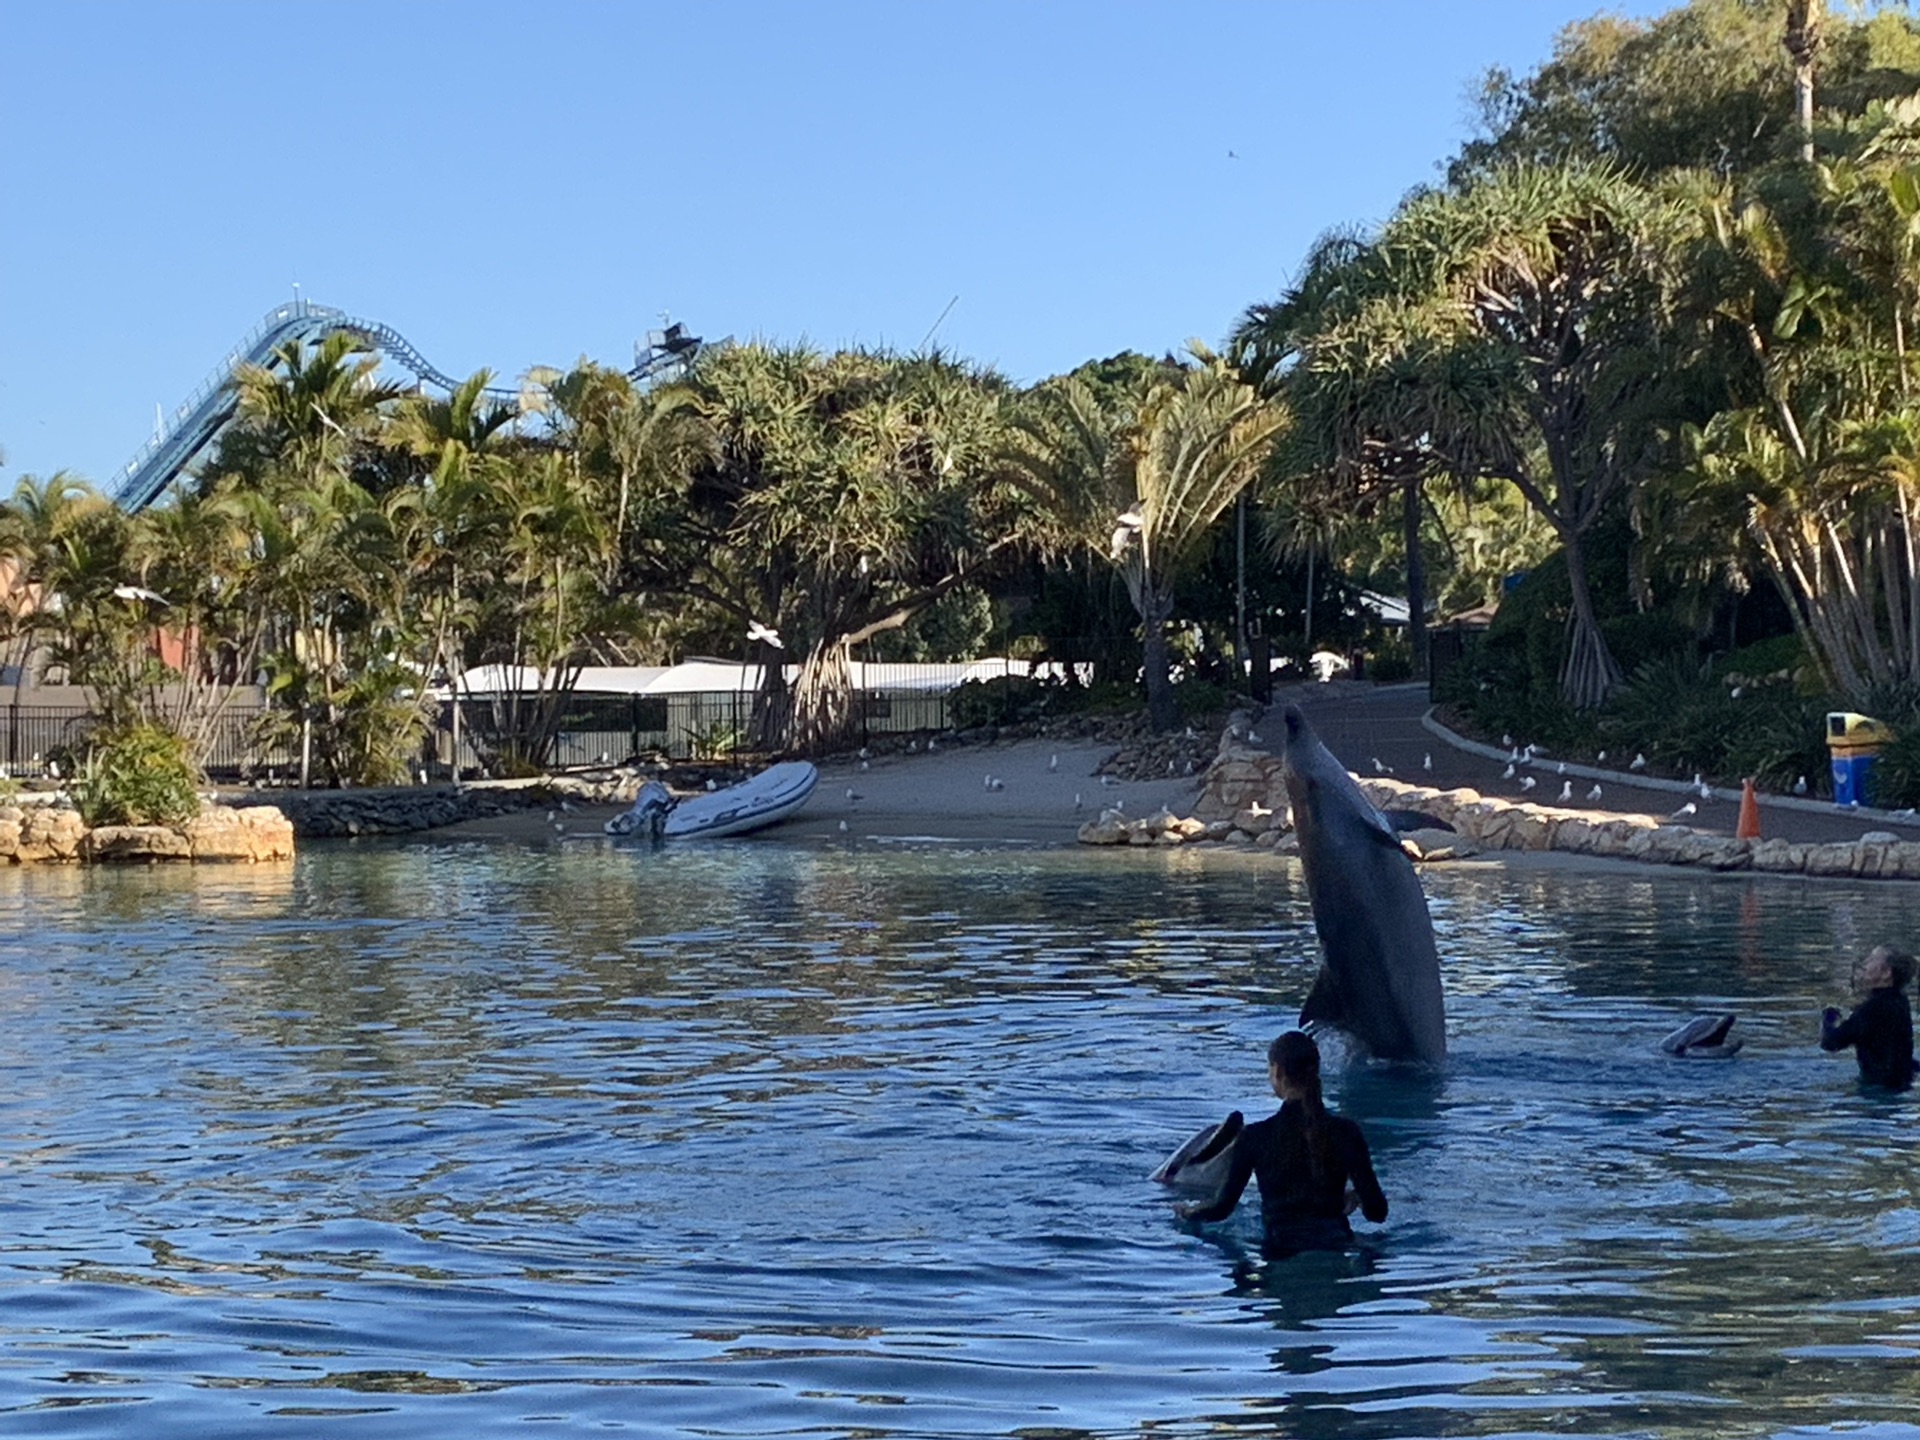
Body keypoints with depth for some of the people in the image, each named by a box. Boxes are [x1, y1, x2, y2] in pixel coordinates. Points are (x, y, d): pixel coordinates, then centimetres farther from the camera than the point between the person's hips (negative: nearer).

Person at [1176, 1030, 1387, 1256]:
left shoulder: (1256, 1136, 1)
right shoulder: (1344, 1131, 4)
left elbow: (1222, 1207, 9)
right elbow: (1377, 1211, 4)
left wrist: (1186, 1211, 30)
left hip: (1282, 1249, -2)